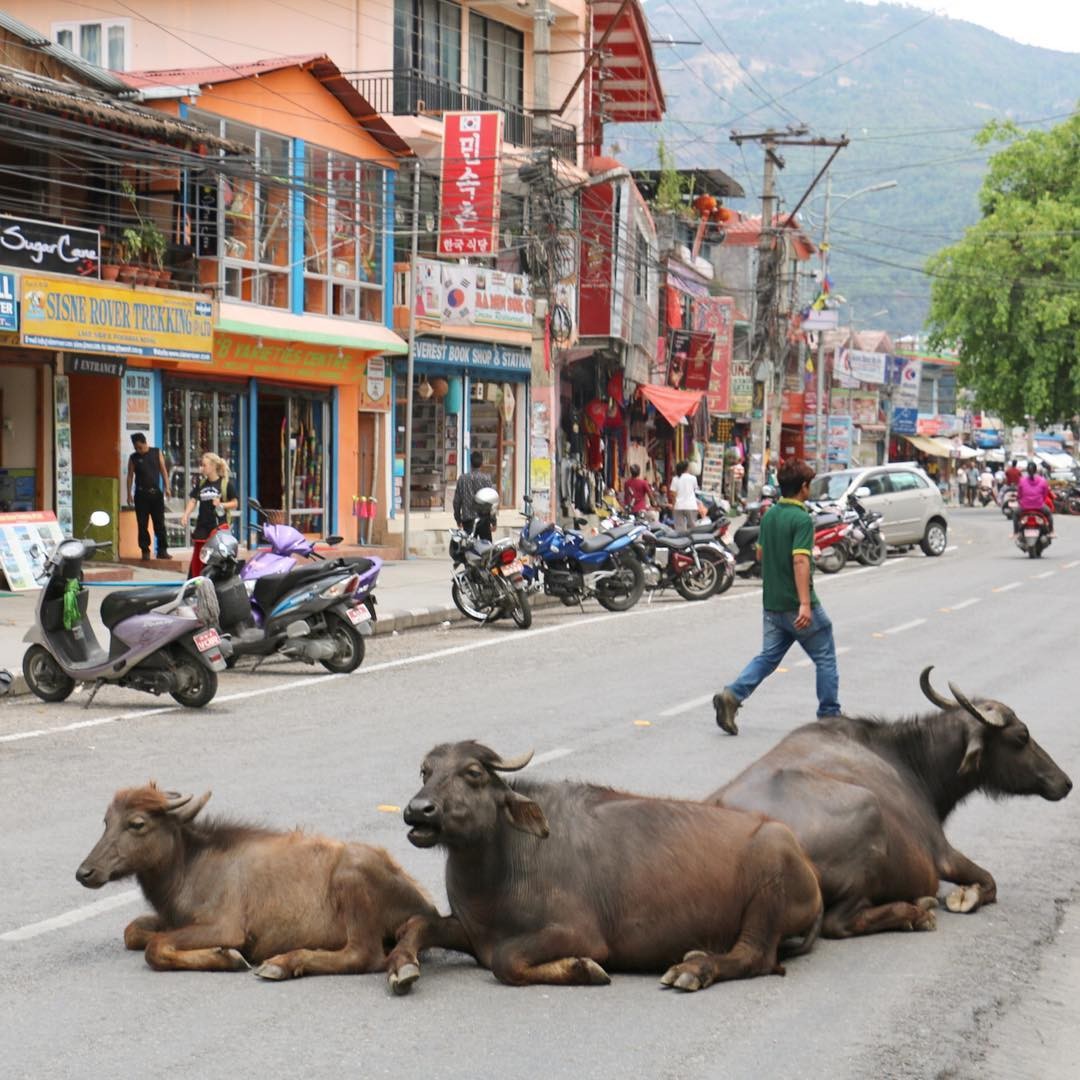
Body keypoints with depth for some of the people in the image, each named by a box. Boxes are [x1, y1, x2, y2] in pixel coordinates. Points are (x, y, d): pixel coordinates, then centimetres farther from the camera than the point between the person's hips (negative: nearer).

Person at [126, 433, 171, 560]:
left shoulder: (157, 453, 5)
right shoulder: (133, 458, 4)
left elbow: (163, 470, 6)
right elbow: (130, 475, 5)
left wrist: (166, 487, 0)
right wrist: (129, 493, -2)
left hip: (156, 492, 0)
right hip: (141, 493, 0)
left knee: (159, 523, 1)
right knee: (142, 524, 1)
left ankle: (162, 550, 3)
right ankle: (145, 551, 6)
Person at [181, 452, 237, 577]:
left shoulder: (226, 484, -4)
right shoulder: (201, 484, 9)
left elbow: (234, 503, 0)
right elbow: (193, 501, 5)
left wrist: (221, 504, -18)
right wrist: (186, 515, -11)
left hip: (218, 525, -5)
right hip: (202, 526, 5)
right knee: (197, 558, 7)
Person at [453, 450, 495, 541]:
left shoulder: (462, 479, 1)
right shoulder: (486, 479, -7)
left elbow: (456, 501, 5)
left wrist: (458, 519, 17)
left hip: (467, 520, 2)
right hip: (483, 520, -2)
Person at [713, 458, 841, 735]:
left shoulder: (769, 516, 8)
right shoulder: (802, 519, -17)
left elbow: (760, 553, 19)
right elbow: (800, 561, -25)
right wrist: (805, 603, -29)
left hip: (772, 603, 7)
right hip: (797, 606, -7)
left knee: (768, 656, 9)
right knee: (825, 659, 9)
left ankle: (732, 695, -12)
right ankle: (829, 715, 15)